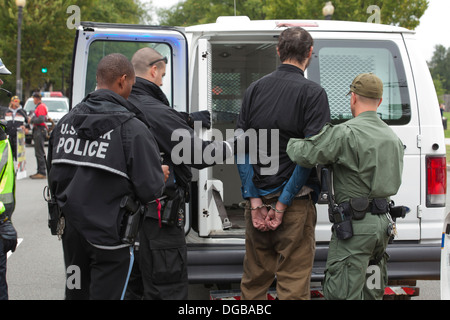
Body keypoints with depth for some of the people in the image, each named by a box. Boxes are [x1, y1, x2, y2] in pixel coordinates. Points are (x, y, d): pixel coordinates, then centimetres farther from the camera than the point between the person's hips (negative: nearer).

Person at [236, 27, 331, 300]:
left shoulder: (255, 89, 7)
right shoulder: (313, 93, -8)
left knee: (254, 280, 15)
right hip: (295, 205, -5)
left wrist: (255, 201, -1)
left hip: (258, 198, 5)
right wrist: (283, 204, -11)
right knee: (293, 284, 0)